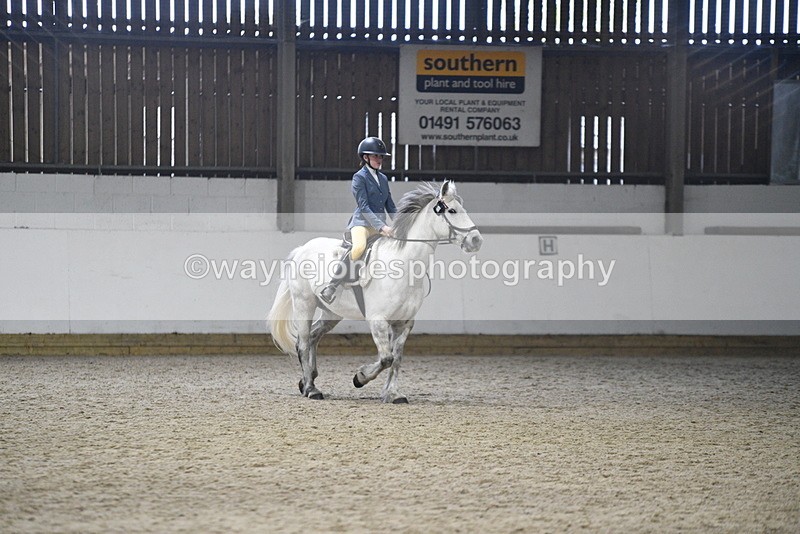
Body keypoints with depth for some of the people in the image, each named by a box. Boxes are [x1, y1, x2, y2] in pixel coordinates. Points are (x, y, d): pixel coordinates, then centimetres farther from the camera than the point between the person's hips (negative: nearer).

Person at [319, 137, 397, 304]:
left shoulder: (383, 179, 19)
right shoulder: (359, 177, -3)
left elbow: (390, 206, 22)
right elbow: (363, 206, -13)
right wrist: (381, 226, -23)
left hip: (381, 226, 8)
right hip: (362, 222, -8)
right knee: (359, 247, -36)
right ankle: (331, 288, -36)